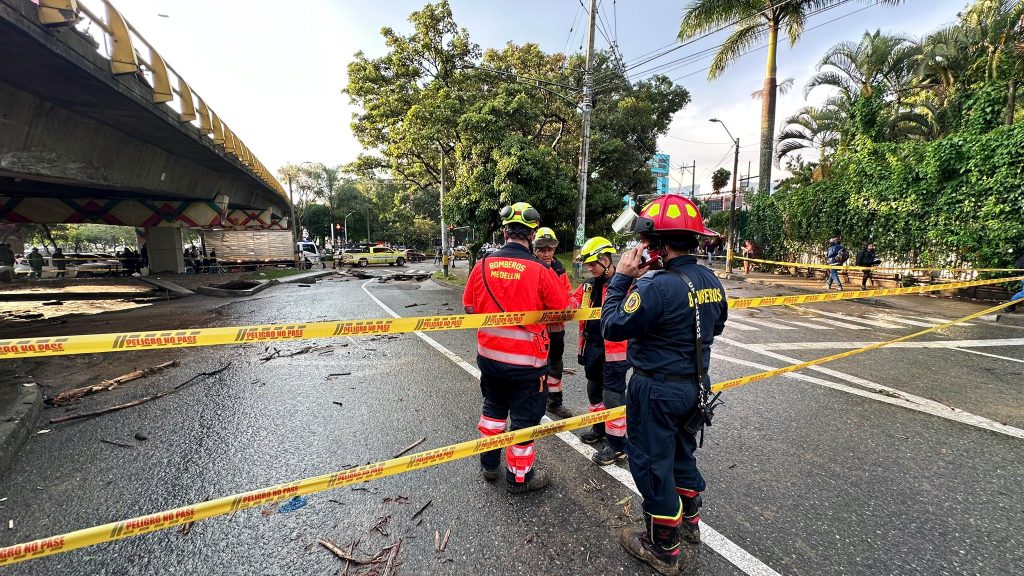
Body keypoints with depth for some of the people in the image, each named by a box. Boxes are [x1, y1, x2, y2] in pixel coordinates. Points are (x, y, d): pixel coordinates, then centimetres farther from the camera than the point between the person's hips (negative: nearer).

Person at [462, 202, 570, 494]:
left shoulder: (482, 265, -6)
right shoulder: (540, 271, -18)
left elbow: (470, 308, 3)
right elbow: (563, 311, -9)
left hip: (489, 354, 5)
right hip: (526, 360, -4)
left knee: (493, 407, 25)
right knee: (524, 417, 13)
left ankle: (489, 465, 40)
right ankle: (519, 477, 29)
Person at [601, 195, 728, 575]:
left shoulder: (657, 286, -27)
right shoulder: (710, 281, 0)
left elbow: (612, 327, -20)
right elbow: (716, 326, 16)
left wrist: (621, 278, -14)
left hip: (657, 390, -8)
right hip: (696, 386, 8)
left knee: (651, 464, 10)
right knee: (682, 457, 26)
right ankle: (690, 529, 45)